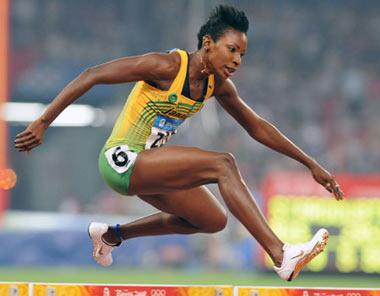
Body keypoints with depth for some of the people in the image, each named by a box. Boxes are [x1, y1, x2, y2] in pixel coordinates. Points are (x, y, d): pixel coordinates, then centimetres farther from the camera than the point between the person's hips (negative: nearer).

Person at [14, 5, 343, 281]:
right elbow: (93, 75, -20)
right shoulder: (167, 66, -19)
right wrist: (43, 123, -23)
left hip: (149, 167, 9)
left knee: (214, 221, 17)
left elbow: (258, 128, 15)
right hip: (121, 160, -9)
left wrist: (312, 165, 13)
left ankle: (111, 235, 28)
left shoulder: (218, 85, 4)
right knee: (222, 164, -23)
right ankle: (282, 256, -34)